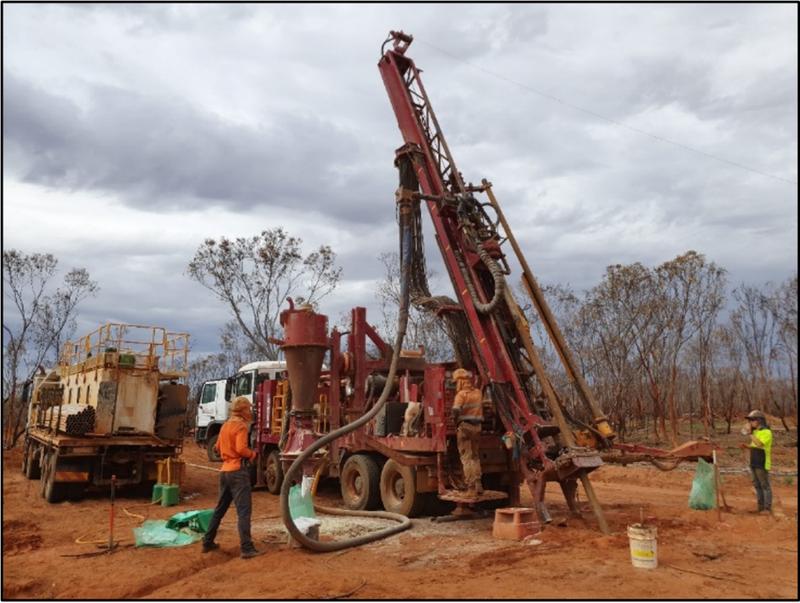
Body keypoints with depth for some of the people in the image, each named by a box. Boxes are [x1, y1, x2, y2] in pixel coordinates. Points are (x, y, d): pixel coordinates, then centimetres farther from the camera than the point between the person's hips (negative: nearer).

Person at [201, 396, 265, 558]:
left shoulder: (225, 426, 16)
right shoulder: (241, 426, -12)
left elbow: (218, 447, 22)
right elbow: (241, 448, -22)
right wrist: (252, 454, -6)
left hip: (225, 470, 9)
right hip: (238, 471, -9)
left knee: (220, 508, 19)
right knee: (244, 510, -10)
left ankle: (208, 542, 26)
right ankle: (247, 549, -13)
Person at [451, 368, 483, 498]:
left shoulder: (461, 394, -13)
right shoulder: (477, 393, 9)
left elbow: (456, 411, -22)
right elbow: (480, 409, 11)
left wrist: (456, 423, -7)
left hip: (464, 427, -6)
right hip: (477, 427, 6)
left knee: (467, 458, 0)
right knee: (475, 457, 18)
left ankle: (471, 488, 0)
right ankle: (478, 486, 21)